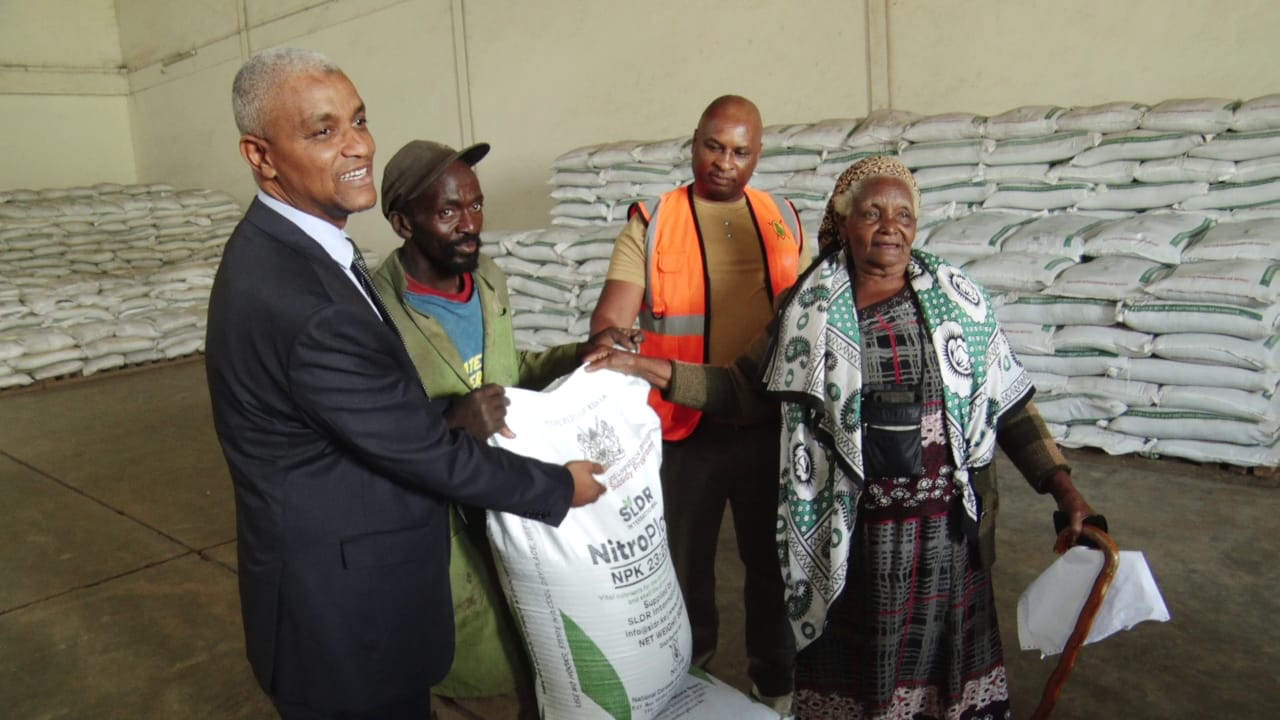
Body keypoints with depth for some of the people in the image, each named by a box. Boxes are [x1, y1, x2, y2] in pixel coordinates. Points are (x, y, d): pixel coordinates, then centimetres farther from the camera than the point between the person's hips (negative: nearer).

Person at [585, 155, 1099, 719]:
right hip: (850, 533, 0)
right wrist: (649, 369, -7)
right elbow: (740, 387, 3)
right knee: (850, 671, 11)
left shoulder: (960, 301, 2)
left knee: (944, 655, 12)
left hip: (946, 530, 1)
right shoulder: (809, 312, 1)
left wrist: (1064, 490, 0)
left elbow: (1010, 407, 6)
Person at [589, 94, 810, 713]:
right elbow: (609, 320, -15)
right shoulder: (651, 223, -5)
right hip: (686, 430, -2)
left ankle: (775, 684, 41)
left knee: (772, 560, 17)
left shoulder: (784, 219, 6)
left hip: (770, 426, 3)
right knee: (685, 565, 14)